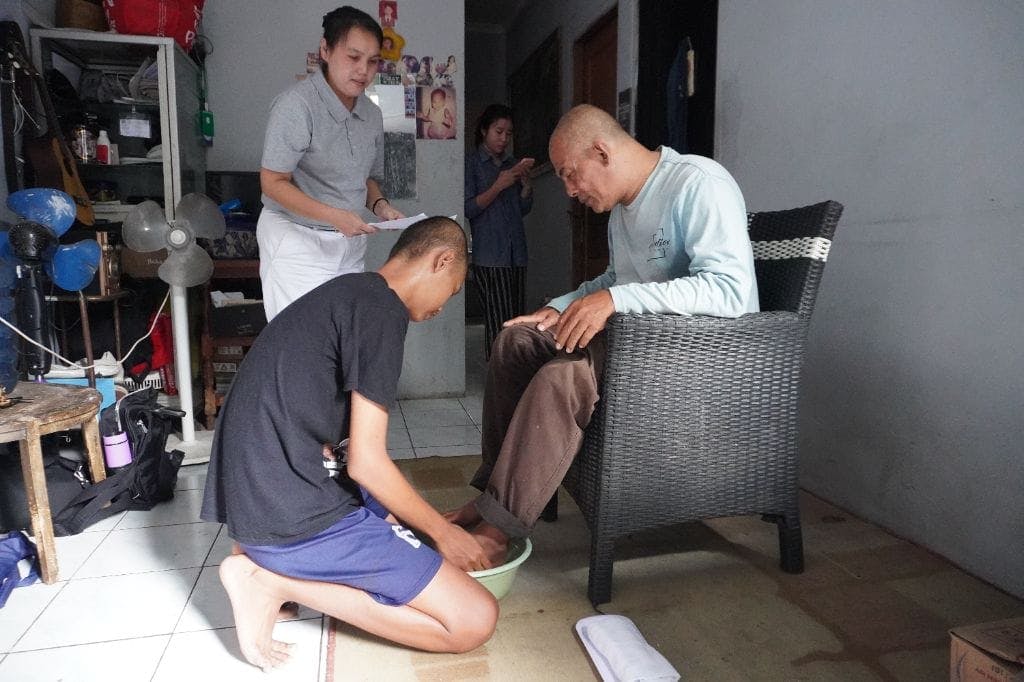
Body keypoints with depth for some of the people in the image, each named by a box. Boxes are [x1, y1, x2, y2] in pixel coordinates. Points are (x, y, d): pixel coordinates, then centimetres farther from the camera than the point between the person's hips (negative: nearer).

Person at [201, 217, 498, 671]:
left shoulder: (346, 291, 15)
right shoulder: (382, 309, -15)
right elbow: (366, 462, -17)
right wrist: (442, 531, -1)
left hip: (256, 497, 10)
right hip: (294, 518, -10)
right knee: (475, 619, -9)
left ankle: (270, 563, 10)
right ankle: (277, 581, -6)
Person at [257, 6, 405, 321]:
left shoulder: (371, 114, 7)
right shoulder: (296, 104, -13)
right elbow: (273, 183, -14)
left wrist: (379, 205, -3)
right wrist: (334, 216, -23)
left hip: (350, 245, 6)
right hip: (297, 239, -6)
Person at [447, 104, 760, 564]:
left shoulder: (698, 184, -16)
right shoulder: (623, 207, 14)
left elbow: (730, 288, -28)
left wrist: (616, 300, -32)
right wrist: (560, 308, 11)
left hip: (701, 353, -9)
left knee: (563, 377, -31)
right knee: (516, 339, 1)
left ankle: (498, 527, -18)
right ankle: (494, 489, 1)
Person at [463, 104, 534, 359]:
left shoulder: (512, 164, 18)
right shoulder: (472, 163, 0)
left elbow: (524, 208, 17)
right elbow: (469, 208, -8)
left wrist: (525, 182, 0)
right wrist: (498, 186, -15)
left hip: (516, 252, 6)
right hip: (489, 254, -6)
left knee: (517, 319, 3)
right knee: (500, 320, -11)